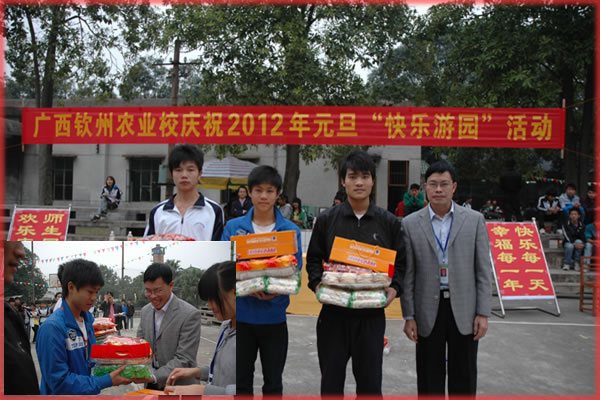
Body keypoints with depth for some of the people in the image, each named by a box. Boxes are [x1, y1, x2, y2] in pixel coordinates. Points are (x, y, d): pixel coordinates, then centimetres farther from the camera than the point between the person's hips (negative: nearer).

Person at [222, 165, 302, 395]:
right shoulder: (233, 227, -1)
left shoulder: (290, 230, -2)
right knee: (242, 381, 14)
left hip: (274, 316, 0)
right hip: (241, 315, 1)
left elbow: (295, 270, -5)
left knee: (273, 382, 14)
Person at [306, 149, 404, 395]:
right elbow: (314, 259, 8)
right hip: (333, 312, 0)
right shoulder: (327, 220, 3)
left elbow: (400, 262, 8)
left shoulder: (389, 222, 4)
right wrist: (317, 283, -10)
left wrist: (394, 288, -10)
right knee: (331, 380, 10)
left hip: (372, 314, 0)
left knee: (370, 381, 10)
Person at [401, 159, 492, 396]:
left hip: (464, 311, 0)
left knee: (464, 380, 11)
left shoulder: (474, 220, 1)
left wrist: (483, 313, -4)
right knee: (429, 380, 11)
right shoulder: (410, 224, 0)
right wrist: (408, 316, -2)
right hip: (428, 312, 0)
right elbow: (407, 274, 0)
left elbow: (483, 270, 1)